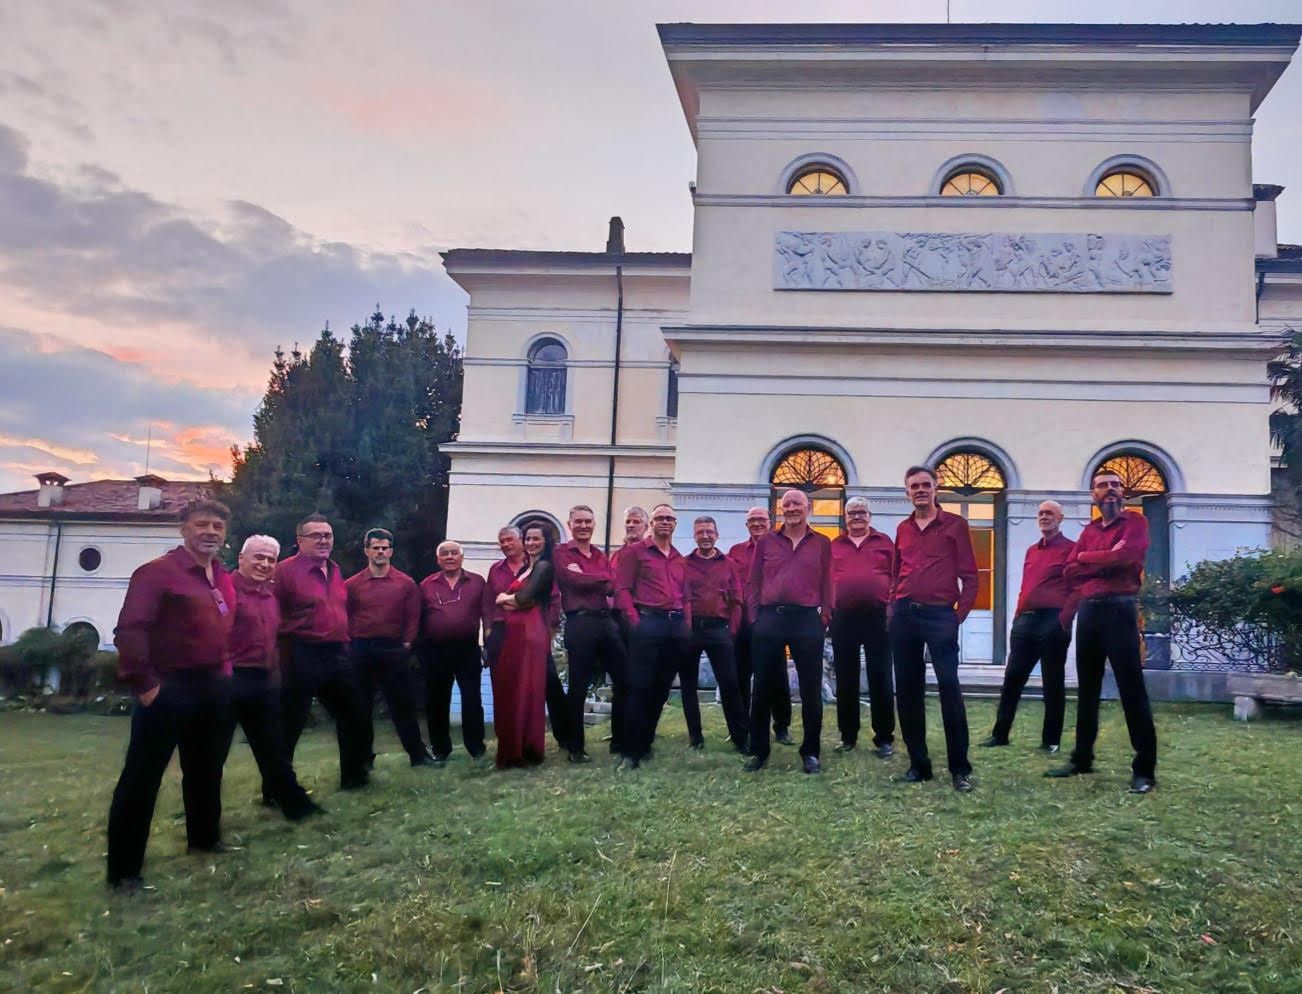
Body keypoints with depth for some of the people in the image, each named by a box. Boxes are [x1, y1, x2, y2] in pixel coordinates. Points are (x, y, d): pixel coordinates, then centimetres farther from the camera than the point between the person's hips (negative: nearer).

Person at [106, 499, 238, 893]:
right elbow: (130, 630, -18)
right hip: (170, 687, -8)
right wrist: (143, 683, -20)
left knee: (206, 769, 20)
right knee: (141, 777, -2)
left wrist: (225, 671, 14)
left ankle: (204, 838, 38)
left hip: (214, 686, 8)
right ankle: (124, 869, 5)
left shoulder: (224, 580, 13)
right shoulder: (158, 572, -12)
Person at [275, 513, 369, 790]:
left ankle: (354, 775, 29)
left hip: (337, 655, 8)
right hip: (302, 656, -8)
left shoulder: (335, 571, 14)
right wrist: (286, 649, -15)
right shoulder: (286, 570, -10)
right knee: (290, 725, 2)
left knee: (352, 716, 15)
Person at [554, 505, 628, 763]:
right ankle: (576, 748, 11)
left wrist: (585, 578, -11)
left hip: (607, 621, 6)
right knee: (578, 687, 1)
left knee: (624, 681, 6)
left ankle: (619, 740, 19)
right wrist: (601, 579, -1)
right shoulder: (561, 553, 3)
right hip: (579, 624, -6)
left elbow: (612, 586, 3)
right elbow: (575, 580, -13)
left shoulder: (601, 556, 20)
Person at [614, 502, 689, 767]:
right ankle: (631, 752, -3)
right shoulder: (635, 551, 4)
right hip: (648, 622, -6)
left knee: (661, 689, 9)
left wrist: (686, 623, 9)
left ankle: (645, 745, 20)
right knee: (640, 688, -8)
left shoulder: (679, 559, 21)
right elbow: (622, 588, -3)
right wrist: (634, 619, -13)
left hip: (677, 626, 6)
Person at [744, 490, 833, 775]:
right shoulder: (765, 542, 10)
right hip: (769, 618, 1)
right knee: (763, 688, 5)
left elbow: (827, 584, 7)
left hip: (807, 620, -1)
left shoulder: (822, 543, 9)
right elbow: (753, 583, 9)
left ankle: (811, 752, 16)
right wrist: (755, 617, 1)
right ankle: (758, 751, 16)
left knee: (811, 689, 4)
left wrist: (824, 618, -2)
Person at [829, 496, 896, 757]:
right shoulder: (835, 545, 12)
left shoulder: (884, 542, 8)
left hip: (877, 616, -2)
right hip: (843, 618, 2)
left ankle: (884, 738, 8)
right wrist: (828, 611, 2)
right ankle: (847, 735, 18)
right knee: (845, 679, 8)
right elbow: (827, 579, 10)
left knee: (880, 678, 1)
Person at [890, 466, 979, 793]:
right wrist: (893, 608, 8)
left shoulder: (955, 524, 2)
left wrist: (960, 613, -7)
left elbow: (969, 575, 0)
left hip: (940, 615, -5)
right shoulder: (903, 529, 15)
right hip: (904, 615, 5)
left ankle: (960, 769, -1)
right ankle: (919, 764, 16)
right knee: (907, 691, 6)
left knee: (949, 689, -8)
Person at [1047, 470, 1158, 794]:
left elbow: (1125, 556, -19)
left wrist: (1087, 557, -3)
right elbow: (1070, 571, 5)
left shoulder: (1136, 523, 1)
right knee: (1087, 688, 12)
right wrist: (1106, 562, -9)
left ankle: (1145, 769, -1)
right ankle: (1082, 758, 21)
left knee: (1132, 689, -6)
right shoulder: (1088, 531, 17)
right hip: (1088, 611, 6)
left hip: (1120, 609, -6)